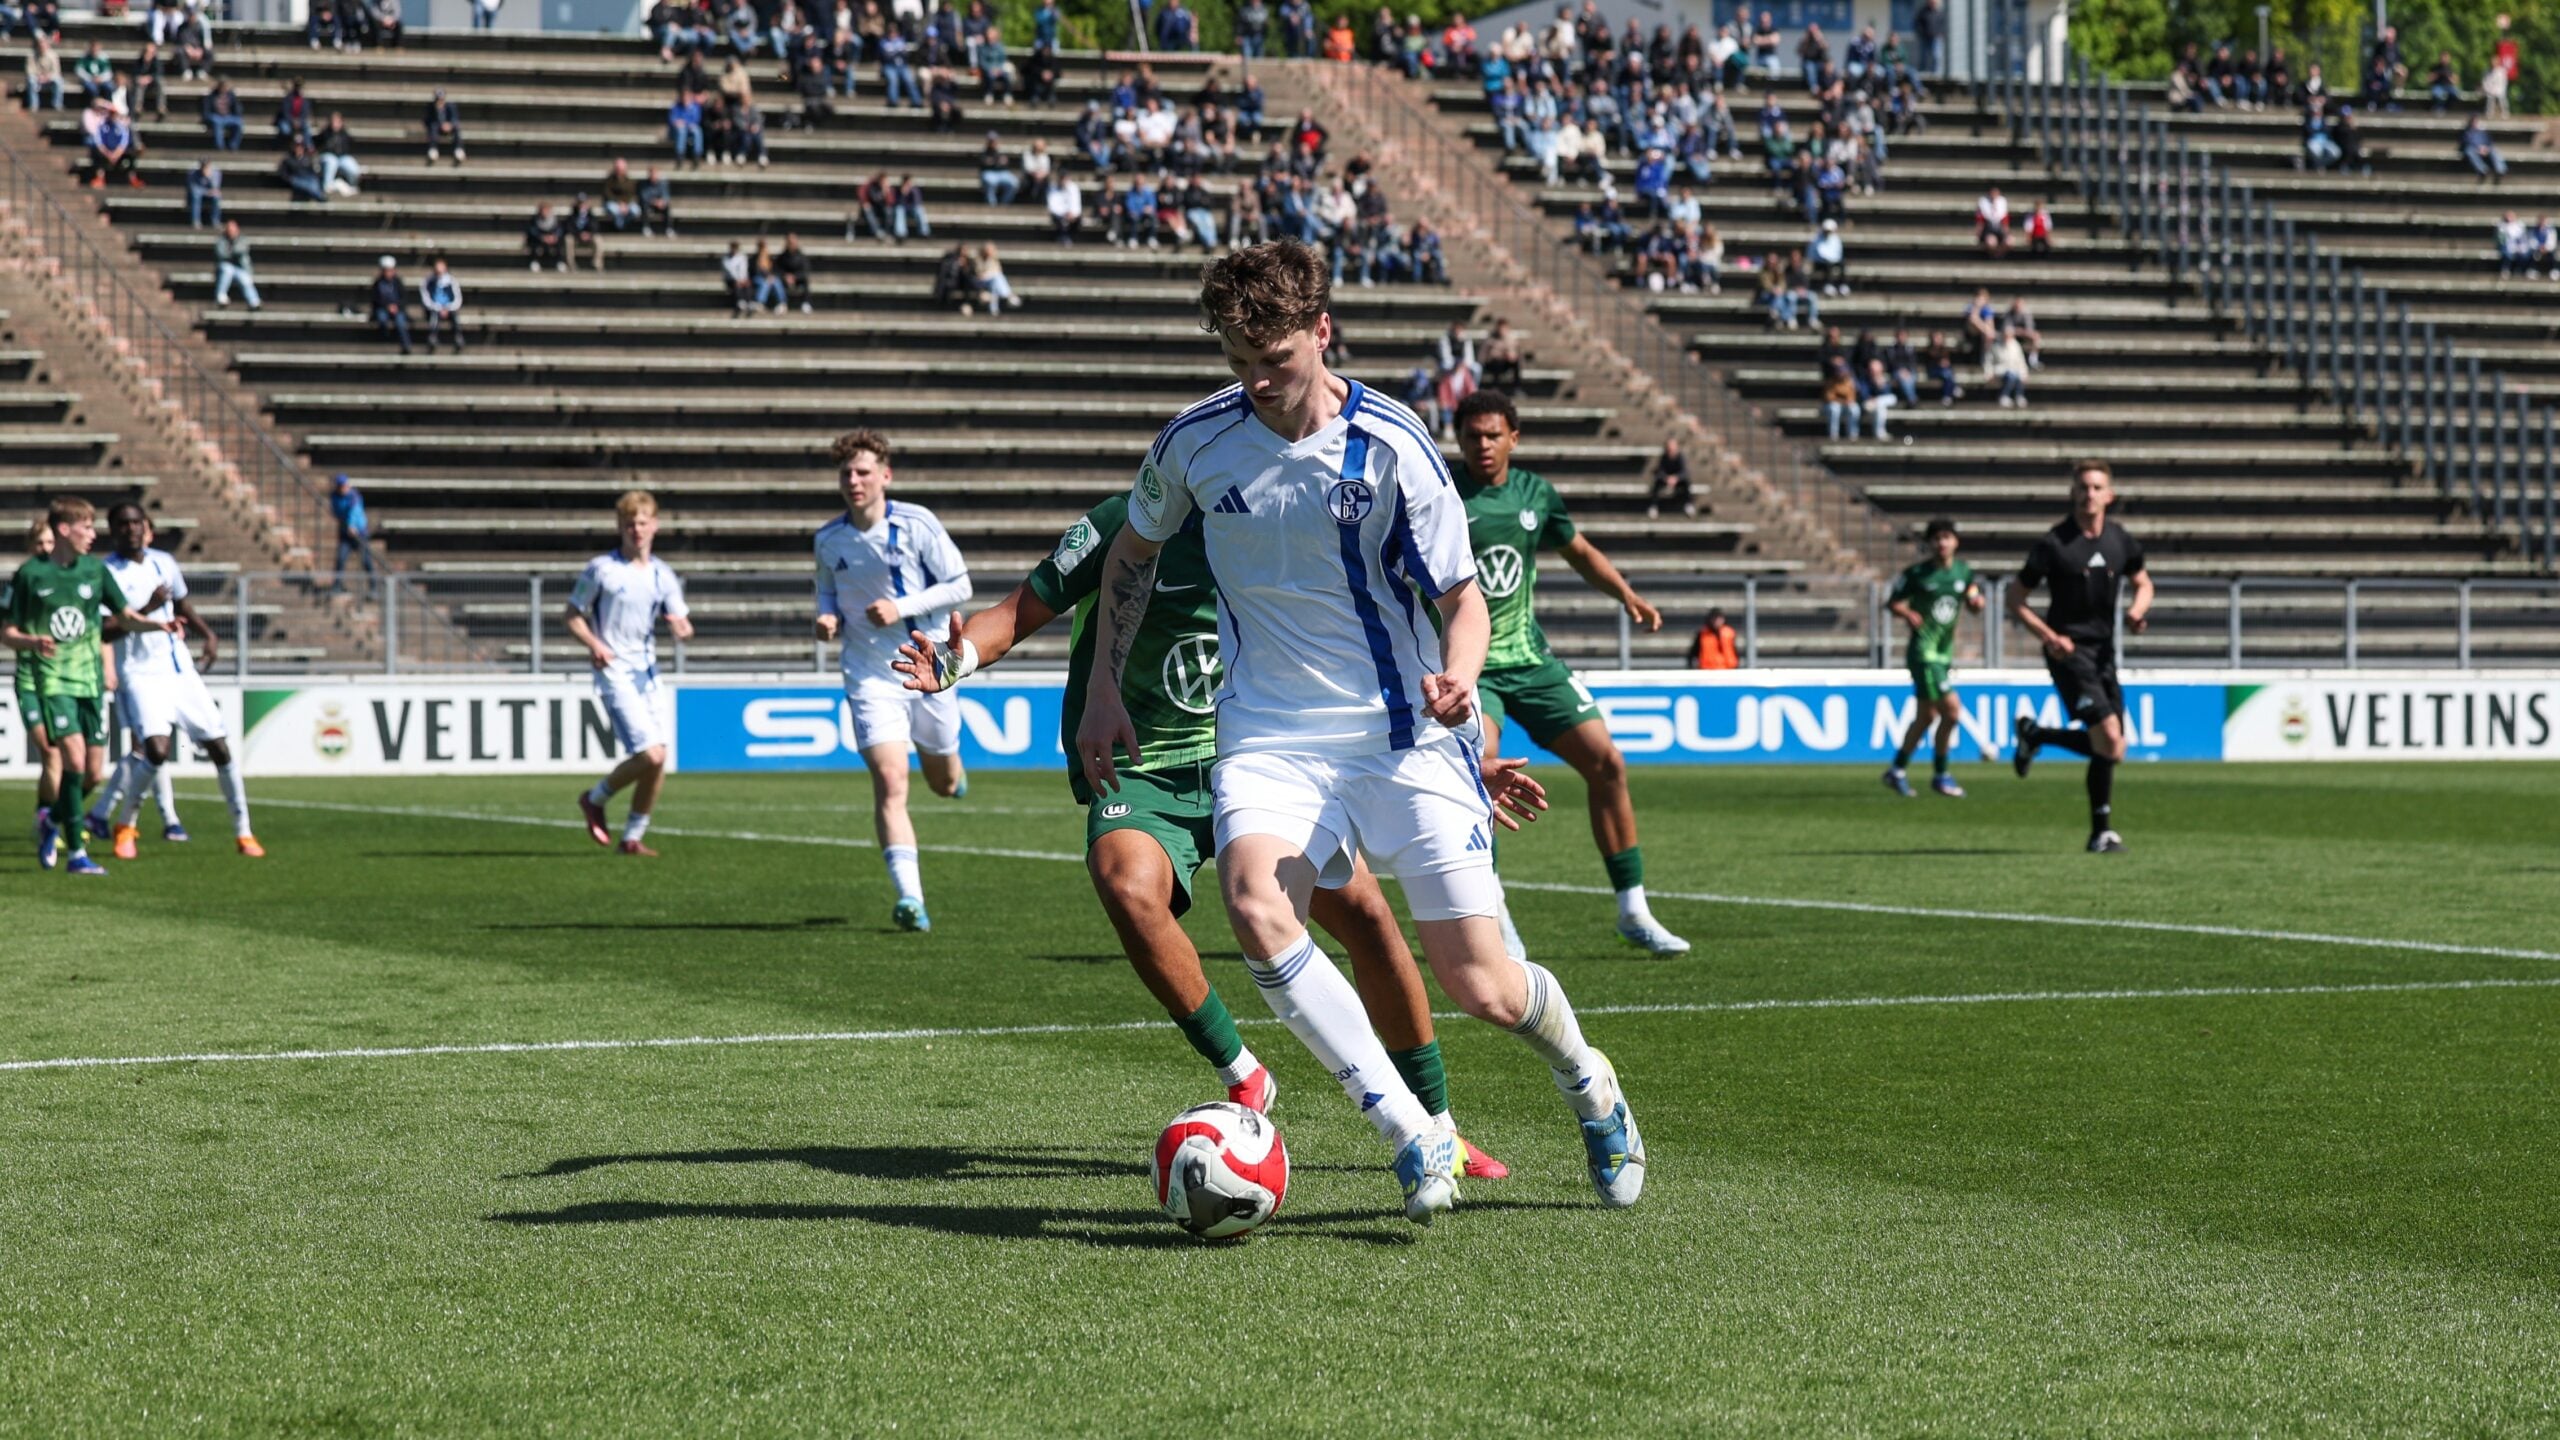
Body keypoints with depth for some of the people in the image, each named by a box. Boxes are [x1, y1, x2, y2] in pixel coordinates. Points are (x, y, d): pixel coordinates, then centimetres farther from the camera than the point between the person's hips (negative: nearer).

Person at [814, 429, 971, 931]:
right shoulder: (828, 540, 0)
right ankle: (909, 897, -22)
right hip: (870, 677, 0)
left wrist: (902, 608, -19)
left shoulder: (917, 524, -10)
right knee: (889, 782, -18)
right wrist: (828, 618, -5)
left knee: (945, 784, 16)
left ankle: (952, 769, 56)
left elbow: (959, 586, -7)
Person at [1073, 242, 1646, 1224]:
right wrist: (1105, 686, 14)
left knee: (1483, 989, -5)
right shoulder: (1196, 441, -1)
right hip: (1270, 737, 2)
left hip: (1403, 735, -2)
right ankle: (1415, 1139, -22)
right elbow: (1134, 550, 19)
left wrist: (1457, 677, -25)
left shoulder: (1391, 446, -10)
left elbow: (1462, 597, -4)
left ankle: (1585, 1080, 33)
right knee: (1255, 905, -31)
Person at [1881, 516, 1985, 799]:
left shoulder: (1963, 571, 8)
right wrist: (1905, 613, -22)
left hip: (1944, 653, 7)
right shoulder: (1916, 572, -8)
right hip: (1922, 651, -7)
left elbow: (1976, 608, 17)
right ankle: (1940, 775, 0)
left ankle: (1897, 770, 29)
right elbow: (1892, 603, -1)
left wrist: (1976, 599, -7)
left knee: (1926, 716, 15)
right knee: (1952, 709, -15)